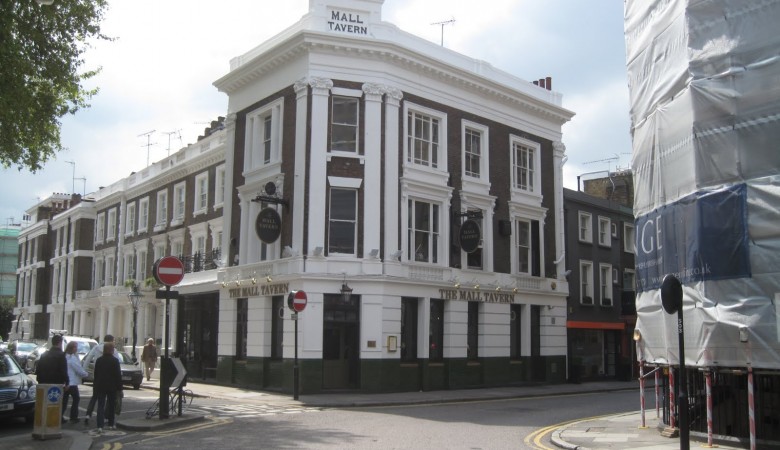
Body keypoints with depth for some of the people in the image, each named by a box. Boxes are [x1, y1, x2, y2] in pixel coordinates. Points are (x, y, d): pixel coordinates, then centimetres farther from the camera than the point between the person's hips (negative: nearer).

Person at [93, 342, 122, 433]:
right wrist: (119, 387, -4)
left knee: (100, 406, 0)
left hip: (100, 386, 3)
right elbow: (118, 375, -10)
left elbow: (96, 374, 9)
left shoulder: (99, 360, 2)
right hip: (112, 387, -2)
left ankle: (100, 426, -11)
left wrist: (95, 385, 17)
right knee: (111, 405, 13)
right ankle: (111, 424, 21)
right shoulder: (115, 361, -11)